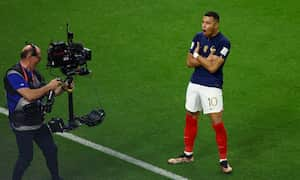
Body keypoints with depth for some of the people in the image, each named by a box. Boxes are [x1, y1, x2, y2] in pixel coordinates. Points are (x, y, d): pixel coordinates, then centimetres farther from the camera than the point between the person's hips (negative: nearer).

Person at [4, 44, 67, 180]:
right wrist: (49, 86, -20)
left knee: (51, 150, 14)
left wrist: (62, 88, -3)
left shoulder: (35, 74, 7)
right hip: (22, 126, -8)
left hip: (38, 122, 8)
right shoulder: (13, 74, -19)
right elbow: (30, 95, -30)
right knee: (26, 157, -2)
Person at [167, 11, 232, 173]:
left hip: (212, 87, -6)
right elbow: (189, 62, 2)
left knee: (217, 123, -7)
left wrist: (197, 55, -8)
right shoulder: (198, 37, 4)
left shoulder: (223, 42, -14)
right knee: (190, 118, 15)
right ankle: (188, 154, 30)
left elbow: (213, 67, -20)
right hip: (194, 84, 6)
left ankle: (223, 160, 5)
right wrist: (206, 60, -13)